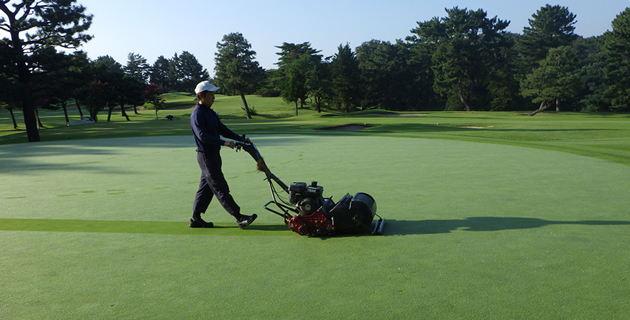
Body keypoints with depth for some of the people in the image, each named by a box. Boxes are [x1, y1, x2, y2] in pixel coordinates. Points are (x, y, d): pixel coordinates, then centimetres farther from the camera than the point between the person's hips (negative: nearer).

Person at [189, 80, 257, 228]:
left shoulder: (210, 113, 15)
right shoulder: (197, 115, -15)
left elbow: (222, 129, 17)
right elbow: (203, 136, -25)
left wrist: (241, 138, 7)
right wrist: (224, 143, -31)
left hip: (213, 154, 10)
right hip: (206, 156, -10)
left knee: (206, 187, 13)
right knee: (220, 188, -6)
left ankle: (196, 219, 21)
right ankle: (239, 218, -5)